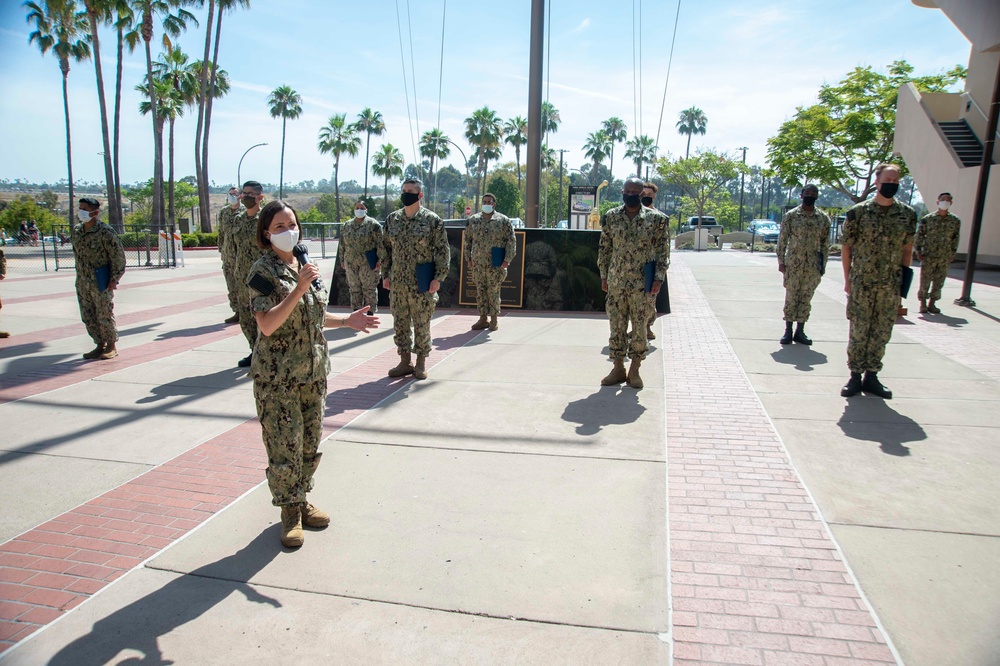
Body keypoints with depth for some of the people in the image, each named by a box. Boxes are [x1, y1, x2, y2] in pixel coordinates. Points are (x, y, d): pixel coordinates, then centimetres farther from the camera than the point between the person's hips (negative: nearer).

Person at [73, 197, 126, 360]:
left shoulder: (105, 231, -13)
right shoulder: (76, 231, 8)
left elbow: (118, 256, -12)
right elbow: (77, 253, 18)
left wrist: (114, 279, -13)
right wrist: (80, 275, 13)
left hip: (101, 282, -7)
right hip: (82, 282, 7)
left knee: (105, 315, 1)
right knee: (88, 317, 10)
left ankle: (112, 346, 15)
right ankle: (100, 345, 22)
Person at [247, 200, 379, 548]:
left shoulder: (304, 265, 9)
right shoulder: (263, 271, -12)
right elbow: (267, 325, -22)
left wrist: (346, 320, 7)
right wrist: (299, 288, -27)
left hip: (312, 371, 7)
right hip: (277, 376, -7)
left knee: (311, 443, 14)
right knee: (284, 446, 1)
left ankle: (301, 501, 32)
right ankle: (290, 512, 18)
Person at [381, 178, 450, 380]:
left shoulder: (432, 220, -5)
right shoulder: (392, 219, 8)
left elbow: (443, 250, -6)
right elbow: (386, 248, 14)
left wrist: (438, 278, -11)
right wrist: (385, 275, 10)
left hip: (421, 284, -4)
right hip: (397, 283, 5)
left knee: (422, 323, 4)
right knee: (400, 323, 10)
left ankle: (421, 363, 17)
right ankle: (405, 361, 22)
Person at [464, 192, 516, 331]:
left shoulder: (503, 220, -1)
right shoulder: (473, 220, 9)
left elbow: (511, 241, -2)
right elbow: (467, 240, 15)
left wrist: (507, 260, -8)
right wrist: (468, 258, 9)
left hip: (495, 264, -3)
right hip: (477, 264, 4)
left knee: (494, 291, 0)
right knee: (480, 291, 8)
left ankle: (494, 320, 11)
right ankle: (483, 318, 16)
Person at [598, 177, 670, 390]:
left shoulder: (654, 219, -2)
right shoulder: (611, 217, 5)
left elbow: (662, 251, 0)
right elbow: (604, 249, 10)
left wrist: (659, 277, -7)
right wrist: (604, 276, 6)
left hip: (642, 283, -2)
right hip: (616, 282, 2)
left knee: (640, 327, 4)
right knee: (616, 326, 7)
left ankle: (635, 370, 16)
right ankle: (618, 368, 18)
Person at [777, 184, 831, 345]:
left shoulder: (823, 218, 6)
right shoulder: (791, 216, -1)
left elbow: (825, 244, 9)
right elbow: (782, 240, 0)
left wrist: (823, 264, 5)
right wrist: (781, 261, -5)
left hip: (813, 266, 2)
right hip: (793, 264, -2)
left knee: (806, 299, 6)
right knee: (791, 297, 3)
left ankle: (800, 331, 15)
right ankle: (788, 331, 11)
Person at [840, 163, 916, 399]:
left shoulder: (907, 214, 5)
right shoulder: (857, 212, -3)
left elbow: (907, 250, 11)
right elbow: (846, 248, 1)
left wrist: (904, 282, 8)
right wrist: (848, 280, 0)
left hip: (890, 286, 3)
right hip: (861, 284, -2)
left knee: (882, 333, 7)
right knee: (858, 331, 3)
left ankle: (871, 376, 18)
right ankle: (855, 376, 13)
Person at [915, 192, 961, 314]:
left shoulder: (955, 221, 6)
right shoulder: (927, 218, -1)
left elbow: (955, 238, 12)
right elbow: (919, 235, 1)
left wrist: (953, 253, 9)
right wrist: (918, 251, -4)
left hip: (945, 257, 3)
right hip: (928, 256, -2)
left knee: (939, 282, 5)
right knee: (925, 280, 0)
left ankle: (932, 304, 14)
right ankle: (923, 303, 10)